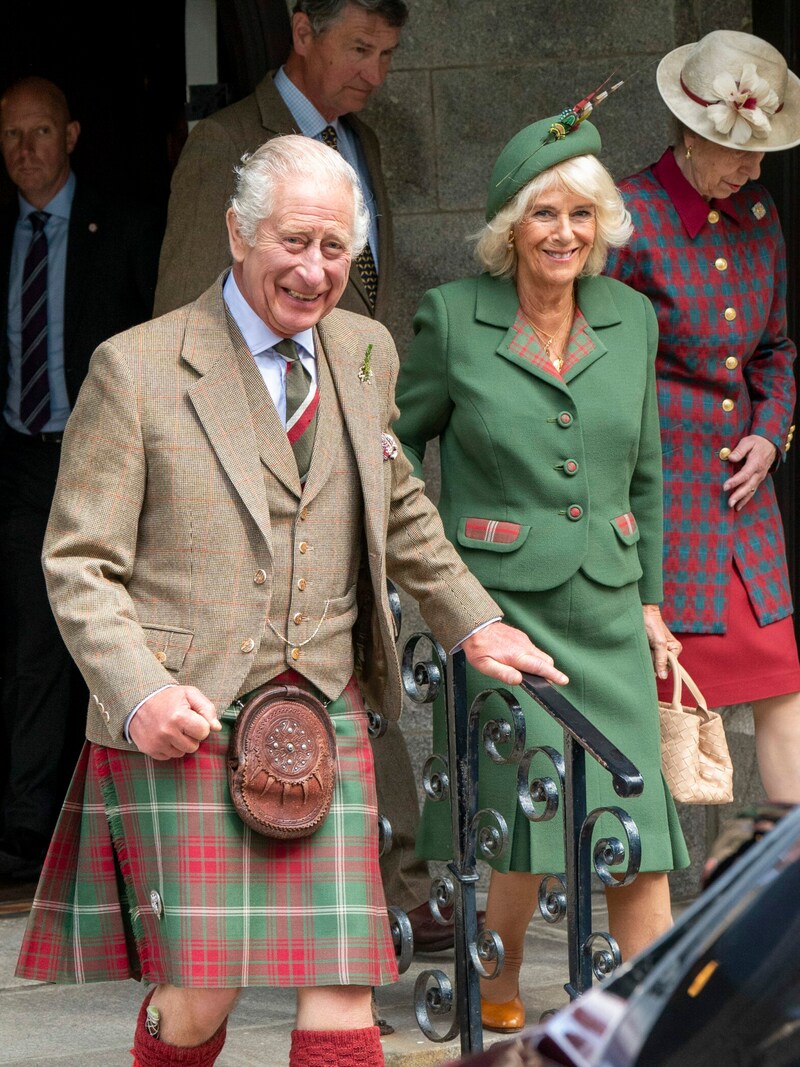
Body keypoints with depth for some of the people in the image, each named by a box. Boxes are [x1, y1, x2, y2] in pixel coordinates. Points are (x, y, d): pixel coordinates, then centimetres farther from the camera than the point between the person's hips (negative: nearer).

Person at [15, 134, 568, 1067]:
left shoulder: (365, 353, 12)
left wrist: (473, 623, 22)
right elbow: (79, 564, -4)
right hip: (184, 722, -4)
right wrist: (139, 696, -17)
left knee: (341, 991, -5)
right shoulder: (136, 369, -4)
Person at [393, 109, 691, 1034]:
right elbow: (397, 438, 9)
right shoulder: (452, 317, -4)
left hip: (605, 603, 4)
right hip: (496, 601, -4)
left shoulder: (630, 318, 8)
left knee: (636, 814, -2)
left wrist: (648, 596, 16)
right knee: (530, 804, -8)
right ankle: (497, 991, 15)